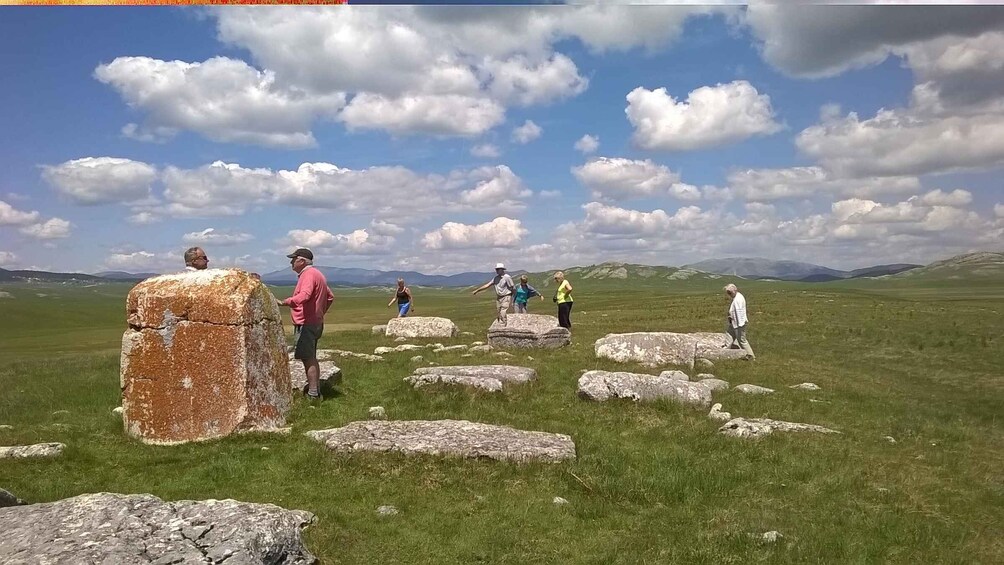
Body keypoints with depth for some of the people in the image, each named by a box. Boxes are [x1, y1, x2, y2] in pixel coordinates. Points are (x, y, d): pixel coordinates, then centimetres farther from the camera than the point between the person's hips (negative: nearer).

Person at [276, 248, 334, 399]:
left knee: (308, 358, -10)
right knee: (311, 358, 17)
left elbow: (304, 295, -32)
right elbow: (330, 297, 25)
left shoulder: (308, 274, -14)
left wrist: (284, 303, -41)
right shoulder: (316, 274, 19)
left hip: (306, 323, -11)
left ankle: (313, 394, -10)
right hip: (315, 322, 11)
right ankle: (316, 391, 22)